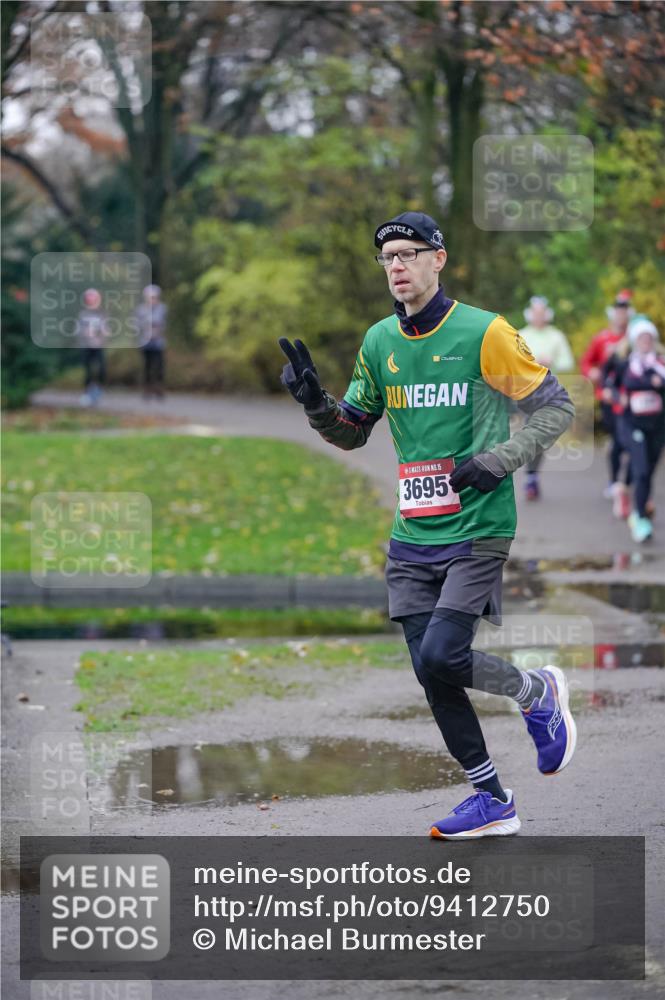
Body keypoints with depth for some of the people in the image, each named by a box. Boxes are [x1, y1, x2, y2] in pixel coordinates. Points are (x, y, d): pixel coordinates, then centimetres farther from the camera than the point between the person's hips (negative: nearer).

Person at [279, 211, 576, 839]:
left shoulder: (483, 334, -8)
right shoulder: (379, 344, 9)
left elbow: (555, 408, -3)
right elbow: (350, 431, 19)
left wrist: (499, 461, -16)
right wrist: (313, 401, -1)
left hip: (477, 529, -6)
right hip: (412, 538, 6)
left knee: (442, 655, -19)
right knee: (431, 673, 2)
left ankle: (537, 694, 11)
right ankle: (491, 802, 15)